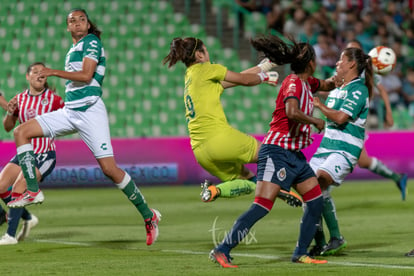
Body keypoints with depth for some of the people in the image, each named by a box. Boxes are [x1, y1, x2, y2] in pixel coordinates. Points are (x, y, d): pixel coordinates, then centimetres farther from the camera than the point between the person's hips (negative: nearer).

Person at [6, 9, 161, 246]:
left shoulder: (92, 42, -4)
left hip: (90, 111, -8)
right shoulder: (73, 49, 21)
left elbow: (86, 75, -15)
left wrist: (54, 72, -11)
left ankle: (149, 216, -2)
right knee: (21, 132, -4)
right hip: (69, 111, 8)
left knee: (109, 168, -13)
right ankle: (33, 191, -8)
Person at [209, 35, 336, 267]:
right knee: (262, 207, -16)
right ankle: (222, 251, -15)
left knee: (316, 203, 7)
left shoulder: (306, 83, 12)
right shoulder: (293, 83, -15)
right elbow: (292, 112, -34)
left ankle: (301, 254, 16)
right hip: (277, 151, -10)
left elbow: (327, 85, 35)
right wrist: (315, 121, -20)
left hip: (295, 155, 10)